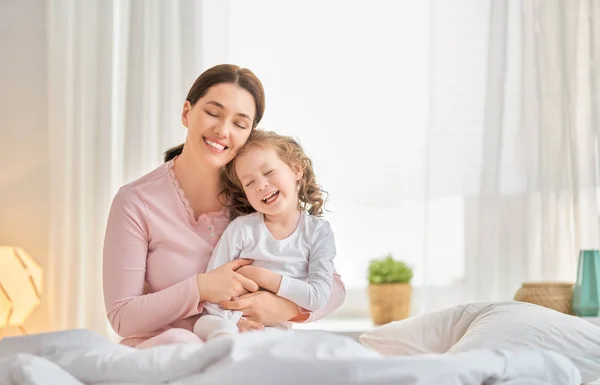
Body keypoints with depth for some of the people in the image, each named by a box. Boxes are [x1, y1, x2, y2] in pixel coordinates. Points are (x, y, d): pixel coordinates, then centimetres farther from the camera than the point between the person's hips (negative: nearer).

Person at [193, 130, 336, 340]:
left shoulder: (318, 232, 2)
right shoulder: (241, 228, 0)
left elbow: (317, 298, -8)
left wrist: (259, 275, -10)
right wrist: (233, 321, -21)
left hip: (277, 328, 2)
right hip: (230, 323, -1)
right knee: (208, 324, -34)